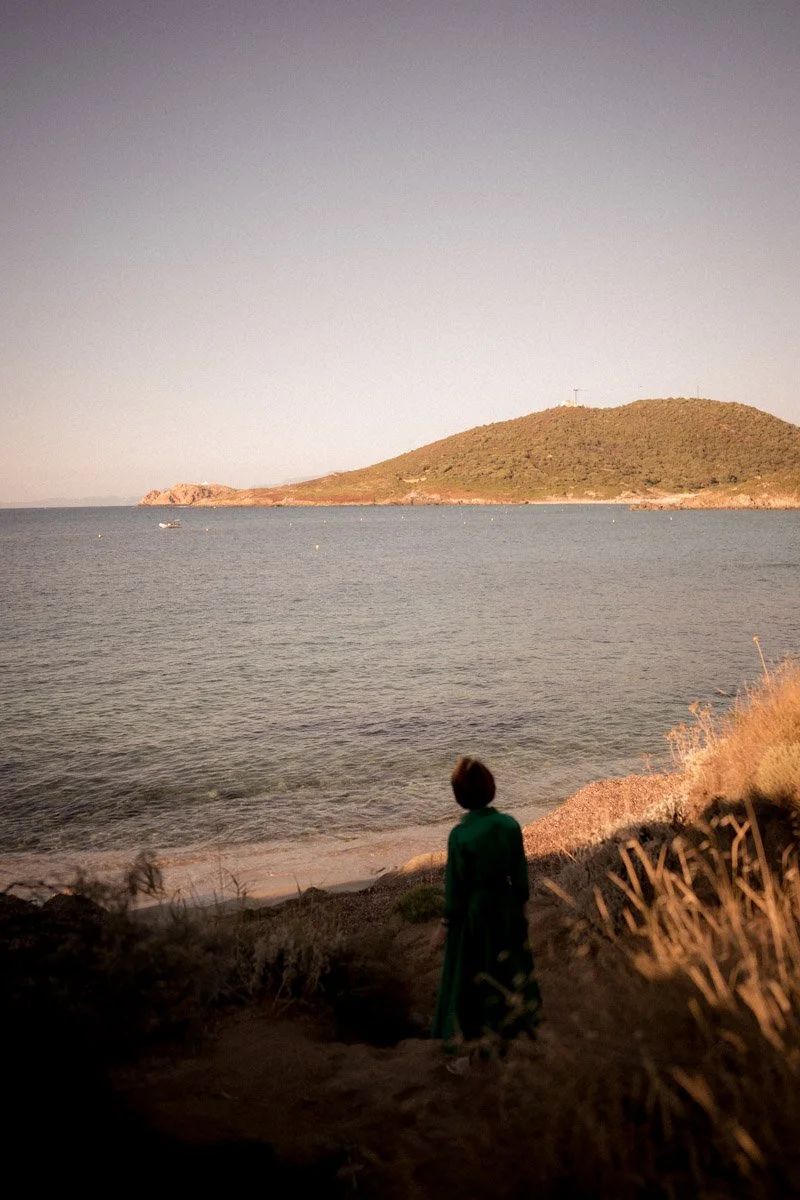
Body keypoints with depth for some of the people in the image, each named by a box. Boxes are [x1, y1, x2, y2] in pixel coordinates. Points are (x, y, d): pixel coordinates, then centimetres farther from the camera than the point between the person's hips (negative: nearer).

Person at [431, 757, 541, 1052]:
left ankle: (464, 1032, 25)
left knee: (468, 970, 13)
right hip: (505, 905, 4)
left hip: (473, 909, -4)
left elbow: (455, 883, -15)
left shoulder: (460, 834, -24)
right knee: (508, 962, 24)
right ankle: (515, 1019, 42)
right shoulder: (510, 824, -12)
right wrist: (521, 901, 15)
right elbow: (520, 872, -2)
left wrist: (448, 920, -2)